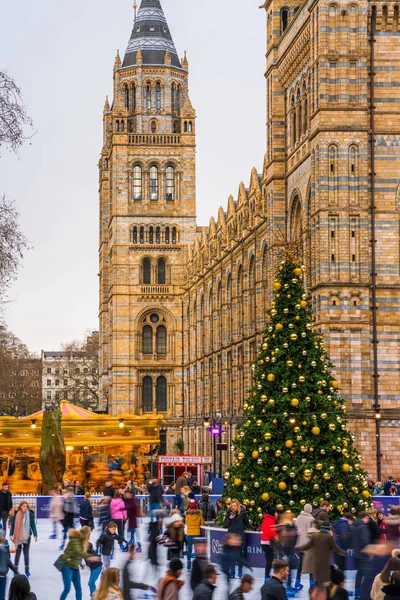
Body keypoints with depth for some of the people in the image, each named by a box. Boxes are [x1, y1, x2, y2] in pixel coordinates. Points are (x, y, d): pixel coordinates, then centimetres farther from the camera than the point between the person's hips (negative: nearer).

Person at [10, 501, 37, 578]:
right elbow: (13, 525, 1)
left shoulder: (30, 514, -6)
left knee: (26, 553, 8)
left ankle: (27, 570, 18)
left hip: (27, 536, 0)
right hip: (18, 537, 0)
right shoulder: (16, 514, -5)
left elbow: (33, 525, -3)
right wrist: (11, 534, -3)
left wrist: (35, 534, -9)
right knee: (18, 553, 8)